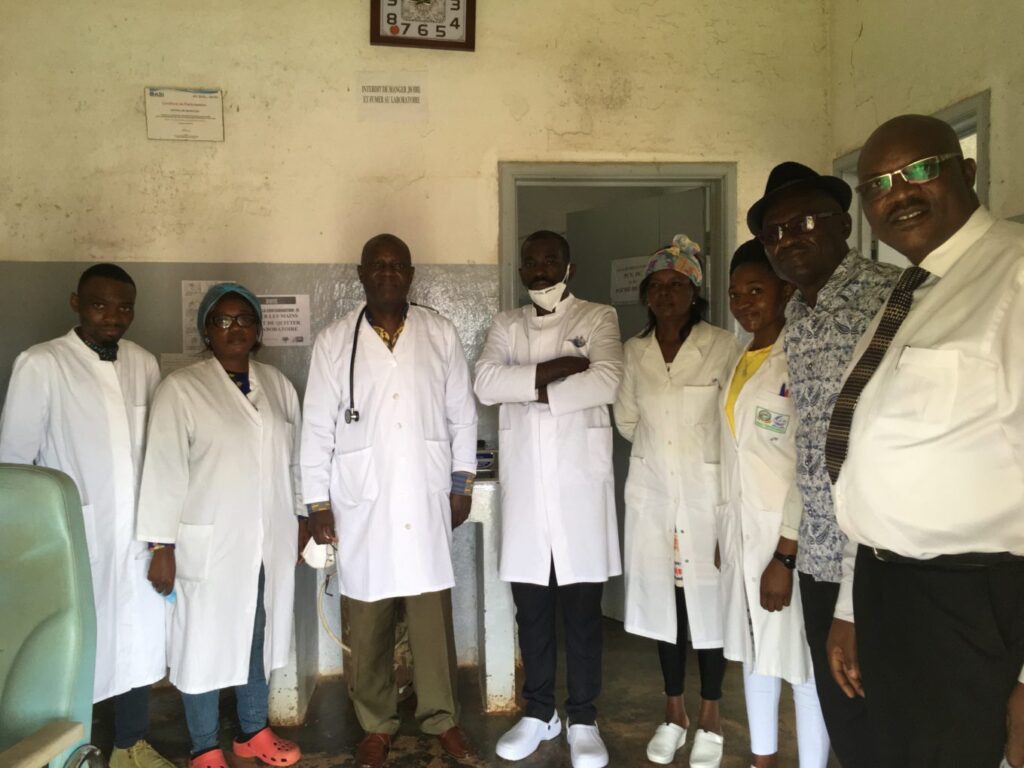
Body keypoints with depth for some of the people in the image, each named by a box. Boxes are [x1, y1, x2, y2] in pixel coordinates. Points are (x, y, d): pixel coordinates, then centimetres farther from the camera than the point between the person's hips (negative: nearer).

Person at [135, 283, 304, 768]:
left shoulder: (277, 384, 8)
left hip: (270, 543, 5)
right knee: (205, 644, 6)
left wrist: (301, 520, 12)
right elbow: (164, 471, -10)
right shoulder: (180, 388, -7)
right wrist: (161, 547, -11)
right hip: (209, 544, -4)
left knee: (259, 638, 16)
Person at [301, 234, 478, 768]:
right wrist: (318, 504, 0)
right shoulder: (333, 341, 1)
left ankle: (442, 717, 25)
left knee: (433, 613, 6)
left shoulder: (441, 334, 3)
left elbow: (462, 415, 7)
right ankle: (376, 725, 26)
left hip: (427, 499, 0)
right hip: (361, 503, 0)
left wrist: (462, 484, 6)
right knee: (367, 621, 8)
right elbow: (317, 428, 1)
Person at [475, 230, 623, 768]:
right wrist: (551, 370, -14)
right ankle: (539, 712, 27)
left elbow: (606, 381, -14)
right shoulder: (506, 325, 13)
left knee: (582, 607, 4)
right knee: (530, 606, 11)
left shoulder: (598, 318, 5)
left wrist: (534, 389, -10)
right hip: (523, 484, 3)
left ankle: (583, 719, 19)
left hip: (580, 482, -3)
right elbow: (486, 383, -5)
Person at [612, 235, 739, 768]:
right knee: (663, 601, 11)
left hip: (706, 491, -3)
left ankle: (710, 720, 24)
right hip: (652, 491, 3)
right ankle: (673, 714, 28)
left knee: (708, 601, 5)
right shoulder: (633, 351, 4)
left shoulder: (724, 347, -8)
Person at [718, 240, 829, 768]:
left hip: (790, 534, -8)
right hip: (740, 529, 8)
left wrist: (785, 556, -18)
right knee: (753, 650, 17)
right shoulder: (740, 363, 11)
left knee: (802, 661, 3)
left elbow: (810, 466, -17)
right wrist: (725, 531, 11)